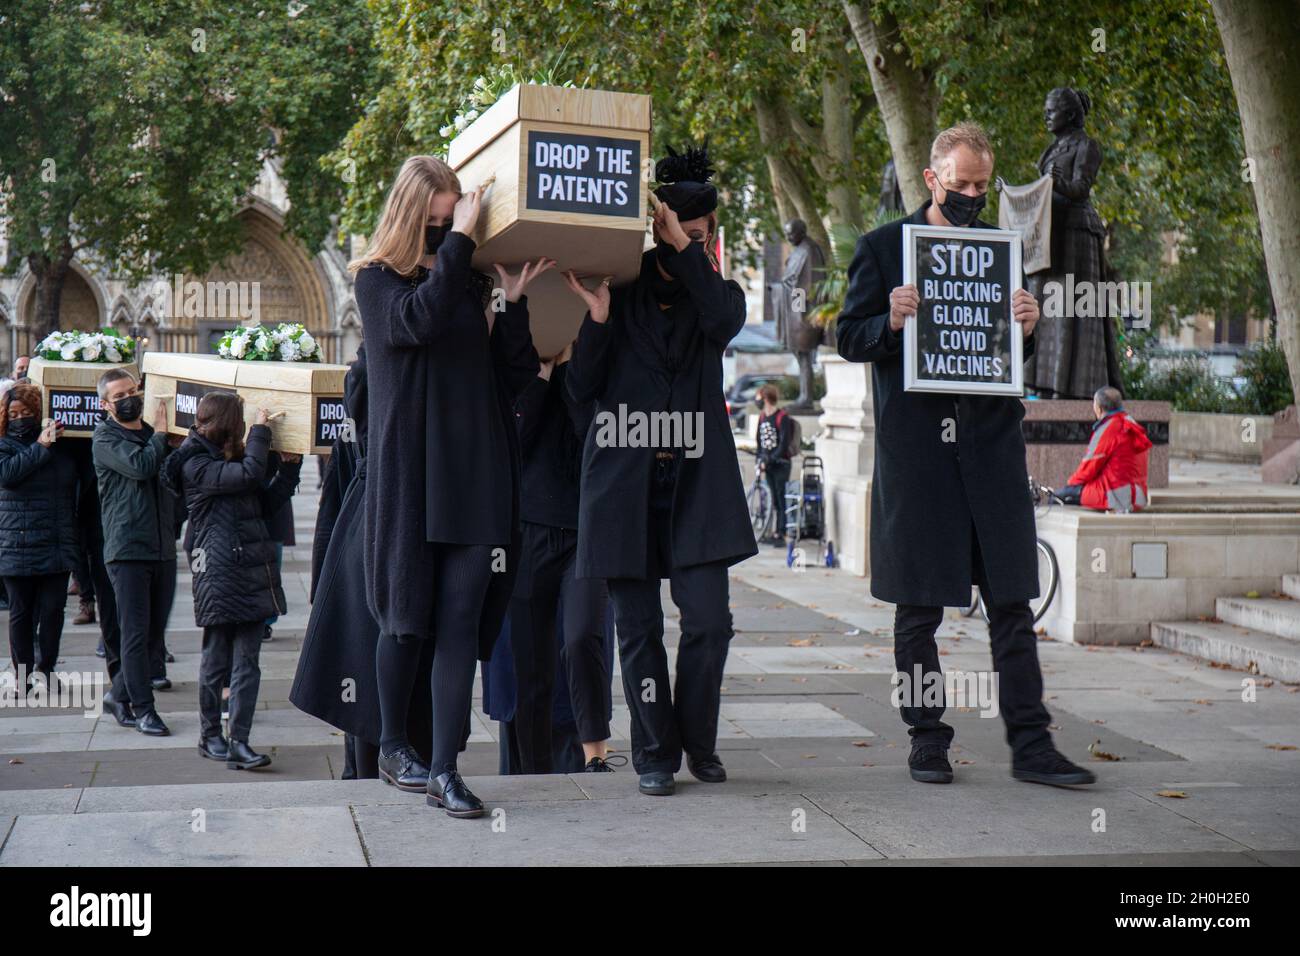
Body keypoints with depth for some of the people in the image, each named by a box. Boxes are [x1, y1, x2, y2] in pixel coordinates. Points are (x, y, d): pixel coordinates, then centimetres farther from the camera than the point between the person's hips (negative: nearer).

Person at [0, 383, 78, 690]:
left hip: (57, 547, 3)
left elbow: (73, 491, 24)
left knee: (53, 610, 4)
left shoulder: (62, 446, 11)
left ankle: (46, 669, 17)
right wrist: (40, 447, -19)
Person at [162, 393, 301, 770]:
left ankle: (238, 743, 0)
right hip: (219, 574, -7)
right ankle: (209, 736, 21)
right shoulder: (195, 466, -9)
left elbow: (268, 503, 21)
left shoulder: (232, 458, 17)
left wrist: (289, 467, 11)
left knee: (247, 662, 0)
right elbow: (249, 474, -23)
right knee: (217, 661, 6)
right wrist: (261, 431, -11)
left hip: (252, 573, 7)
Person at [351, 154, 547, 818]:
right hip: (408, 473, -2)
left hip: (477, 475, 3)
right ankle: (392, 746, 25)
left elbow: (515, 379, 9)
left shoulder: (473, 282, 13)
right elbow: (416, 319, -21)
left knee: (463, 621, -3)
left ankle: (444, 770, 0)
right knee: (406, 618, 6)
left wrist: (513, 301, -3)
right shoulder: (377, 278, 4)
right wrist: (460, 239, -16)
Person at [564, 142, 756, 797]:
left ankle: (698, 742, 14)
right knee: (638, 626, 2)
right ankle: (655, 753, 15)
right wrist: (596, 318, -13)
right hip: (624, 479, 0)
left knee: (709, 619, -7)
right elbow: (582, 389, 1)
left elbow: (724, 322, -13)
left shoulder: (717, 295, 13)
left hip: (697, 480, 1)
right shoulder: (620, 295, 8)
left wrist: (683, 250, -14)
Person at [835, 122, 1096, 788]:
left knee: (1012, 601, 1)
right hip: (914, 448, -2)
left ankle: (1030, 745, 7)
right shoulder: (881, 248, 6)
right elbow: (850, 340, 4)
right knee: (917, 610, 5)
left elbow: (1018, 350, 19)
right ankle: (927, 740, 17)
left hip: (992, 443, 3)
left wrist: (1027, 327, -4)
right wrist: (892, 322, -15)